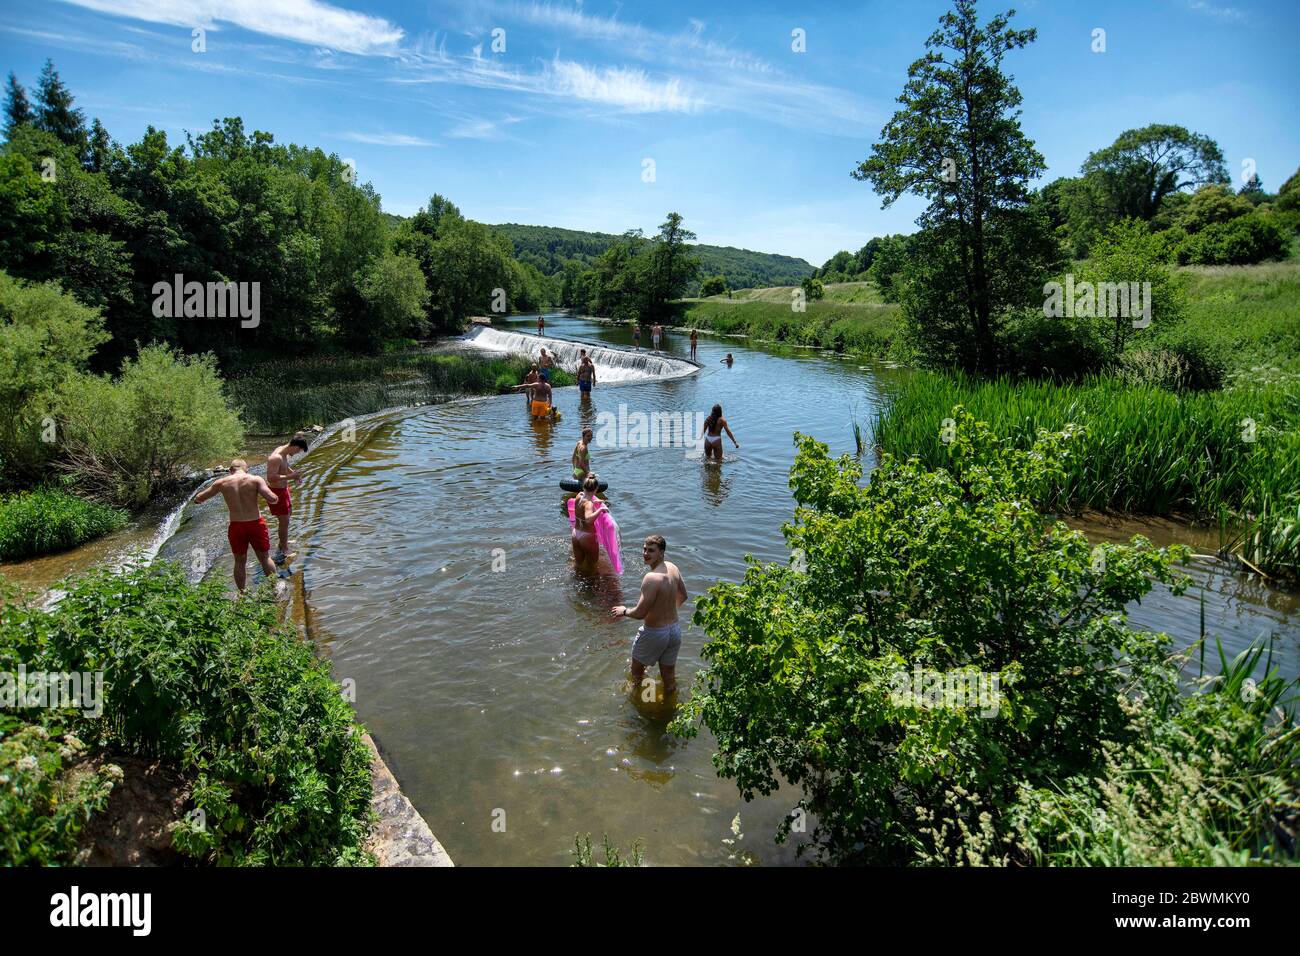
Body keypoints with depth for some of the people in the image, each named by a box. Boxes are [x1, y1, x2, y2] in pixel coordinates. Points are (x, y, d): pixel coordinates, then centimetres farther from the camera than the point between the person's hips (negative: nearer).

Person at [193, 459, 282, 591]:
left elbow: (197, 499, 9)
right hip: (256, 524, -1)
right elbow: (273, 499, -16)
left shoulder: (222, 482, 0)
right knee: (265, 558, 18)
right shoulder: (256, 479, -6)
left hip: (236, 527, 1)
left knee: (240, 562, 19)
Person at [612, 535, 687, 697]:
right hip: (675, 628, 6)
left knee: (637, 670, 22)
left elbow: (640, 613, -26)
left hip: (655, 633, -6)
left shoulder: (652, 578, -29)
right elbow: (682, 597, 10)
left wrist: (624, 611, -6)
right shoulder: (673, 568, -6)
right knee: (669, 674, 22)